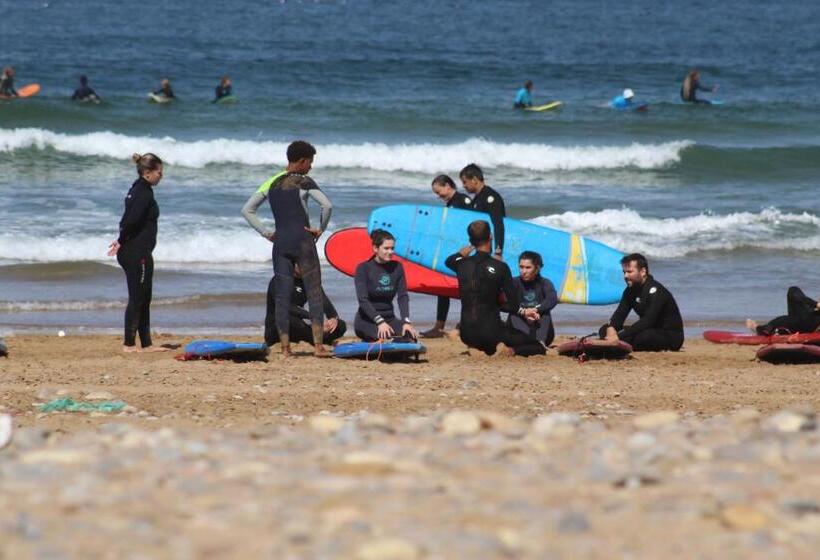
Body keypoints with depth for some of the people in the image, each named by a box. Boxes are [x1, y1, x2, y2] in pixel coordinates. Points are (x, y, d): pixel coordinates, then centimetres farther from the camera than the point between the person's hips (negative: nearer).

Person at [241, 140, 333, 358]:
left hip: (280, 242, 4)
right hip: (302, 240, -4)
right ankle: (318, 345, -7)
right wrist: (321, 229, -3)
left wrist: (265, 232, 9)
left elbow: (247, 210, 10)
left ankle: (285, 347, 0)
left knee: (282, 295, 4)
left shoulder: (272, 183, 11)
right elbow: (327, 205, -17)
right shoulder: (304, 182, -4)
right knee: (314, 291, 0)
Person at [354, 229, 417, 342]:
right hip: (366, 320, -5)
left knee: (411, 337, -23)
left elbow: (402, 296, 0)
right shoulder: (363, 268, -7)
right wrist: (380, 322, -28)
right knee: (388, 338, -32)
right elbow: (362, 299, -16)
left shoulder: (397, 267, 6)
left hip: (389, 318, 5)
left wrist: (406, 321, -16)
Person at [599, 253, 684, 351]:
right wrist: (611, 328, -24)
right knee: (604, 330, -3)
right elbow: (619, 314, 1)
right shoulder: (631, 290, 5)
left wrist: (618, 337, -36)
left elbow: (647, 321, -31)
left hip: (671, 336, -8)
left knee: (644, 336, -41)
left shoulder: (655, 290, -21)